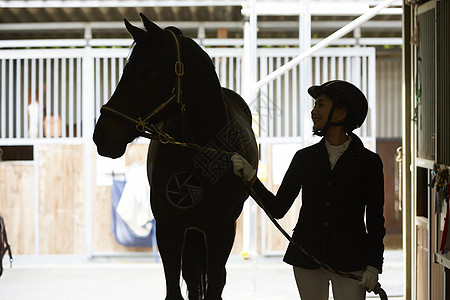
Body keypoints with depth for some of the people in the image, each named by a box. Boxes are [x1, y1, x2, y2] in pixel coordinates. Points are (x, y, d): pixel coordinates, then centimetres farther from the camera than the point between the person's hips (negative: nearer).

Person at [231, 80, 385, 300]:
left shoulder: (367, 162, -1)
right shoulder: (305, 158, 6)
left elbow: (375, 220, 1)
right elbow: (278, 209, 4)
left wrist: (373, 265, -6)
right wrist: (251, 178, -8)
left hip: (349, 260, -3)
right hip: (308, 259, 3)